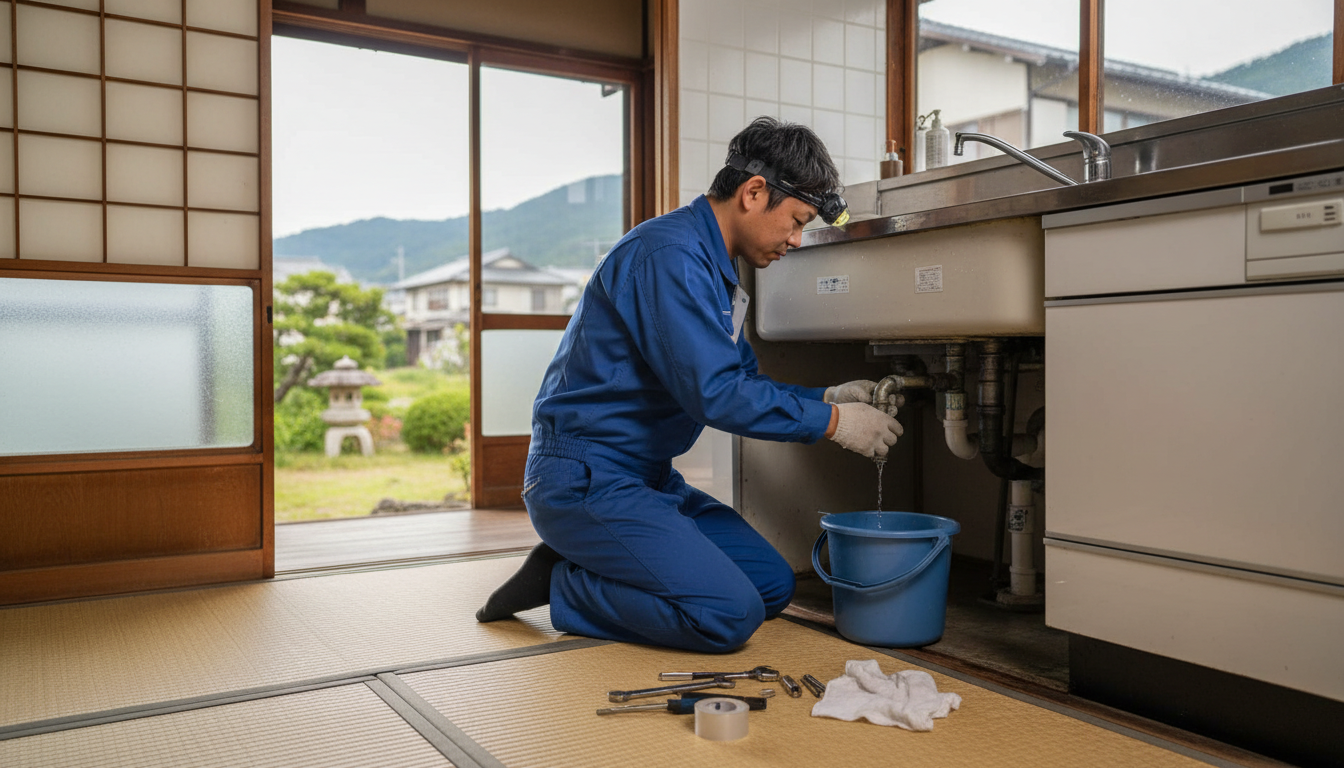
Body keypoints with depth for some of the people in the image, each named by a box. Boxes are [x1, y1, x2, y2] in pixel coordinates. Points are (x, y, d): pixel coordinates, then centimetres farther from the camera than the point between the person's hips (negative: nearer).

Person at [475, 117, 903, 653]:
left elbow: (745, 383, 20)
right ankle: (562, 585, -3)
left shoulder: (713, 266, 15)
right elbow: (714, 393, -25)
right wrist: (832, 422, -15)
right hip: (585, 480, -10)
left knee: (773, 584, 7)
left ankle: (585, 568, 9)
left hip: (646, 477, 11)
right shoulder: (669, 253, -19)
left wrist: (827, 398, 4)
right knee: (730, 613, -21)